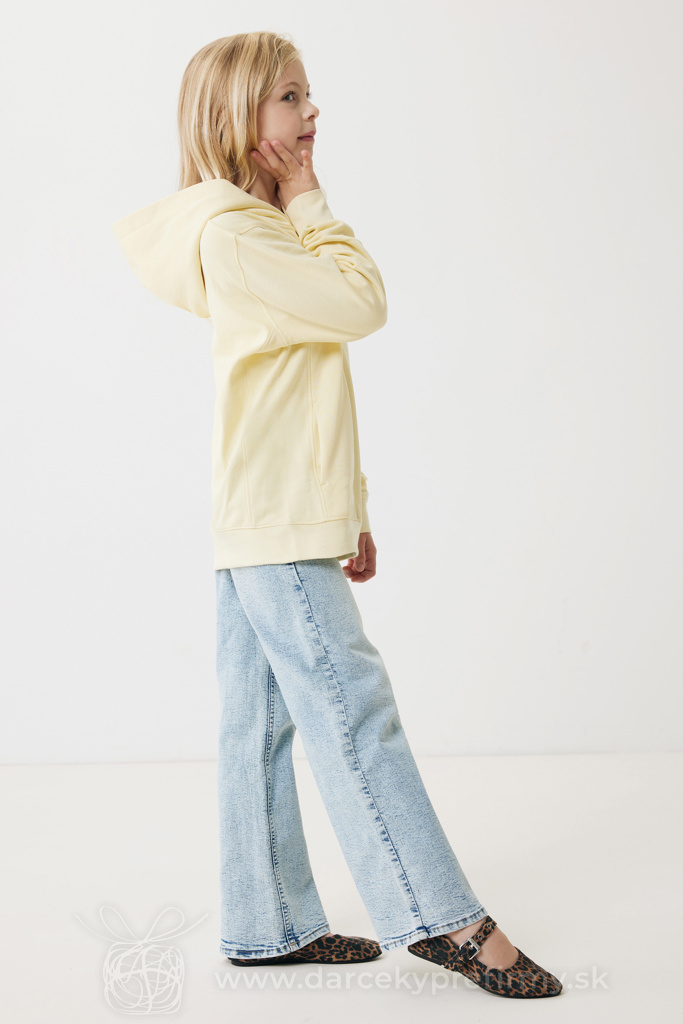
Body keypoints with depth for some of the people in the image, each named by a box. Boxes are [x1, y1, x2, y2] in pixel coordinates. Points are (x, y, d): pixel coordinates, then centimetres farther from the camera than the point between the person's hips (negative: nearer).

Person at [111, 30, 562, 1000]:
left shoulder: (258, 224, 22)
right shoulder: (233, 226, -11)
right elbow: (363, 304, -16)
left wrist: (346, 510, 19)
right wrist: (310, 201, -2)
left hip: (256, 523, 10)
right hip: (277, 523, -10)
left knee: (259, 725, 11)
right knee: (353, 711, -7)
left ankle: (269, 926, 20)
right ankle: (443, 919, 0)